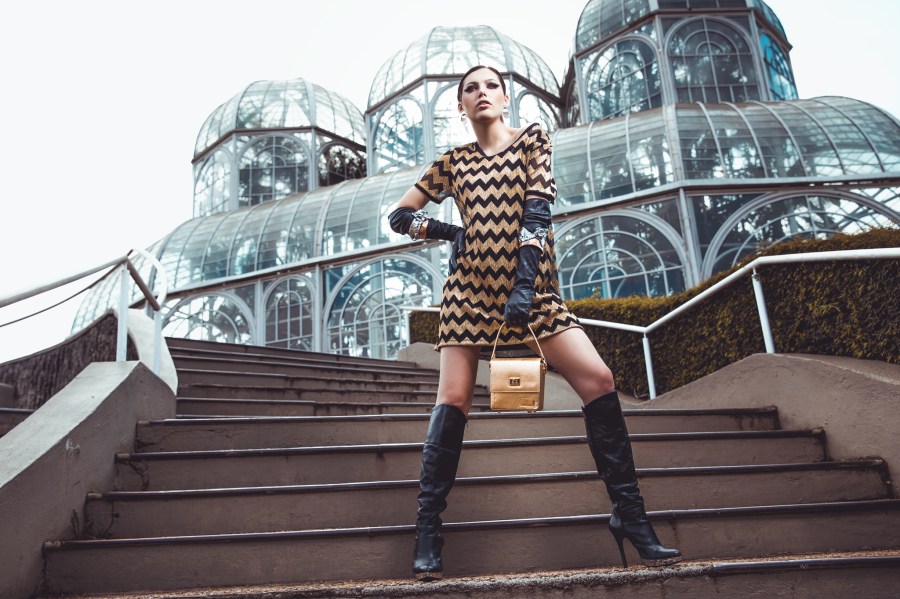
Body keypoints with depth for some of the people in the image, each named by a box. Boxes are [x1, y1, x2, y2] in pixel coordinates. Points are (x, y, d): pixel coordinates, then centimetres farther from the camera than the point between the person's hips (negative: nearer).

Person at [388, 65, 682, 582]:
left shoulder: (532, 140, 10)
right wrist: (452, 232, 2)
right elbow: (400, 216, 19)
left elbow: (538, 211, -4)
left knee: (599, 381, -14)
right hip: (469, 288, 1)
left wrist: (524, 281, -17)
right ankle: (428, 530, 1)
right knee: (453, 401, -9)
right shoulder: (453, 162, 14)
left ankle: (631, 517, -3)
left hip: (530, 283, 0)